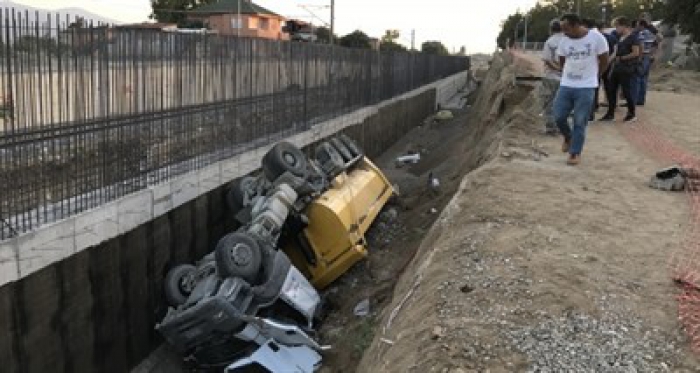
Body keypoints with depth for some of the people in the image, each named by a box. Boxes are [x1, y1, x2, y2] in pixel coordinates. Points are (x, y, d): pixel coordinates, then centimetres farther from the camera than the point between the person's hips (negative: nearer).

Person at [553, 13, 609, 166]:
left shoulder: (596, 38, -10)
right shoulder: (564, 41, -1)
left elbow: (604, 61, 2)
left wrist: (593, 76, 14)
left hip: (586, 87, -3)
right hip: (566, 85, 3)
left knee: (580, 122, 0)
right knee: (558, 116, 0)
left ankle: (575, 153, 11)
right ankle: (568, 137, 29)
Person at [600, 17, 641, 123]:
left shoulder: (633, 37, -12)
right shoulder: (620, 37, 12)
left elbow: (636, 53, -18)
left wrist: (621, 58, -14)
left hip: (627, 69, -8)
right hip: (617, 67, 8)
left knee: (626, 91, 0)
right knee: (611, 90, 7)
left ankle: (632, 114, 16)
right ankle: (610, 114, 14)